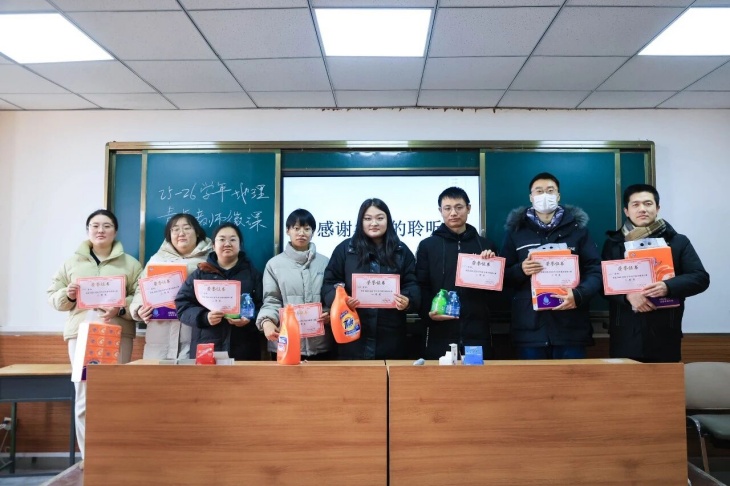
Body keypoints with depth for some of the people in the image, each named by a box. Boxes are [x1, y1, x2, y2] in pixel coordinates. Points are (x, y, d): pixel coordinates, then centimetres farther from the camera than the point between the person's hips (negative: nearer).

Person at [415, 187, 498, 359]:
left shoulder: (485, 245, 12)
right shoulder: (427, 245, 6)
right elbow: (421, 287, 1)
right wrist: (428, 313, -15)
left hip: (477, 333, 2)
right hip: (440, 334, -1)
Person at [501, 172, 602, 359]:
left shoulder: (577, 228, 10)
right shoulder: (516, 231, 10)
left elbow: (595, 270, 3)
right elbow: (503, 275, 9)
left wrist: (579, 294, -16)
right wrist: (521, 270, -13)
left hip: (570, 327, 0)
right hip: (530, 327, 0)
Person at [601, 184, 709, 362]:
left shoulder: (678, 241, 9)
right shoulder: (614, 242, 8)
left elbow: (701, 278, 2)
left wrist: (668, 286, -17)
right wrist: (628, 295, -20)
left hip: (664, 334, 1)